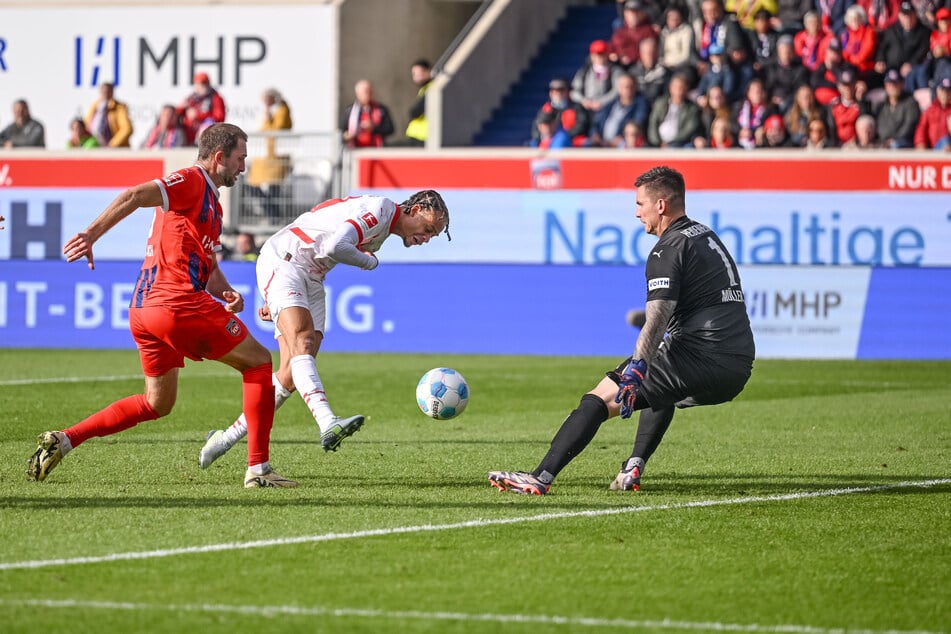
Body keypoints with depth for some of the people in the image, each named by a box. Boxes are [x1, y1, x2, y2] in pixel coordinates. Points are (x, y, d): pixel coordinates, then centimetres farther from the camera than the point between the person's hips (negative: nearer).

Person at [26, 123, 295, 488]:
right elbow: (134, 197, -21)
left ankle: (64, 439, 9)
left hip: (145, 308, 10)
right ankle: (258, 469, 0)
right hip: (179, 304, -10)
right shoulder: (190, 181, -6)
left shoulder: (211, 202, 25)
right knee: (258, 362, 3)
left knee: (157, 403, 19)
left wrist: (226, 293, 4)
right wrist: (92, 234, -32)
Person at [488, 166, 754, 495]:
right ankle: (634, 469, 22)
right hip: (739, 368, 9)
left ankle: (541, 477, -18)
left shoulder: (669, 250, -7)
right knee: (661, 390, 39)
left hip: (704, 361, -9)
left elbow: (657, 321, -22)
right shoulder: (707, 236, 22)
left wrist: (635, 371, -32)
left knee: (601, 397, -8)